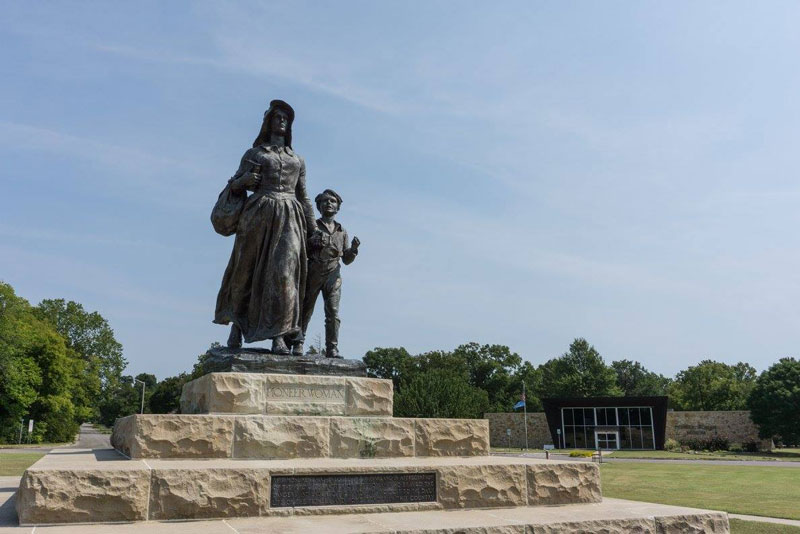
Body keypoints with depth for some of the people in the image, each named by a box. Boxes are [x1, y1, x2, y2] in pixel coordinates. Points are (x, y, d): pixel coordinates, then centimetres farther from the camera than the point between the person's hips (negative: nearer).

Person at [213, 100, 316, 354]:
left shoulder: (298, 160, 23)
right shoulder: (254, 154, 15)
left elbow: (303, 197, 22)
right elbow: (235, 186, 11)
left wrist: (313, 228, 14)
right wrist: (245, 179, -12)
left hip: (289, 218, 1)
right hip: (259, 214, -1)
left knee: (285, 271, -14)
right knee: (247, 271, 1)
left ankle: (279, 335, -18)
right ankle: (237, 323, 19)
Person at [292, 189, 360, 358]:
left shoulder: (342, 232, 15)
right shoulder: (311, 226, 7)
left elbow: (347, 260, 16)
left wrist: (353, 249, -3)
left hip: (332, 276, 2)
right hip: (312, 274, -1)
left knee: (333, 312, -8)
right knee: (305, 310, 1)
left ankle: (332, 349, -8)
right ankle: (298, 345, 8)